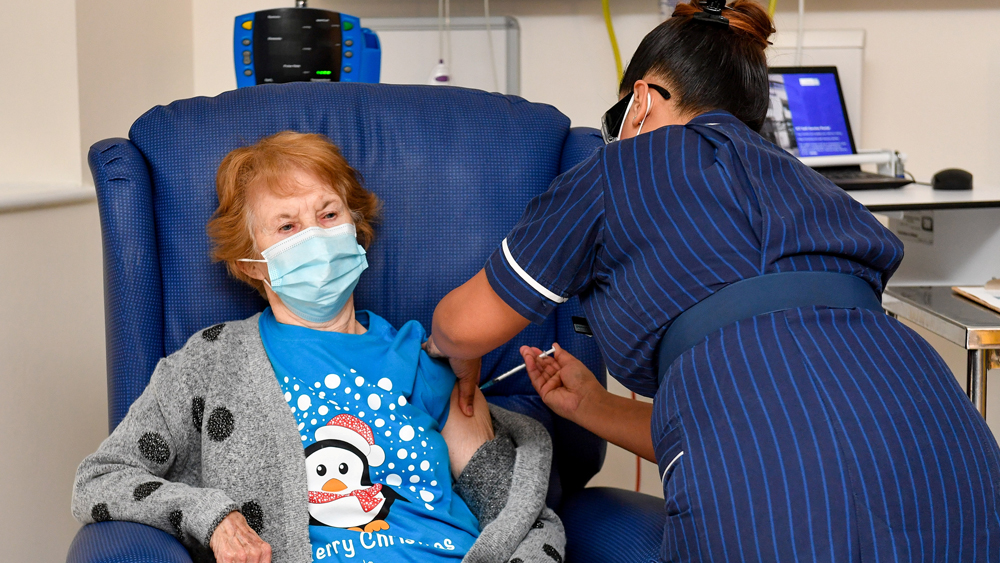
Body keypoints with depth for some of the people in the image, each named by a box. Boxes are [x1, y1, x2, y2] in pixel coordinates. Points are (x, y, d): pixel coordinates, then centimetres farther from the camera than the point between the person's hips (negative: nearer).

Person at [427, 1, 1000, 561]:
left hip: (779, 500, -6)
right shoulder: (797, 182, 31)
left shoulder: (626, 163, 14)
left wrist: (441, 347, 44)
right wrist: (592, 406, 42)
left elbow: (464, 327, 20)